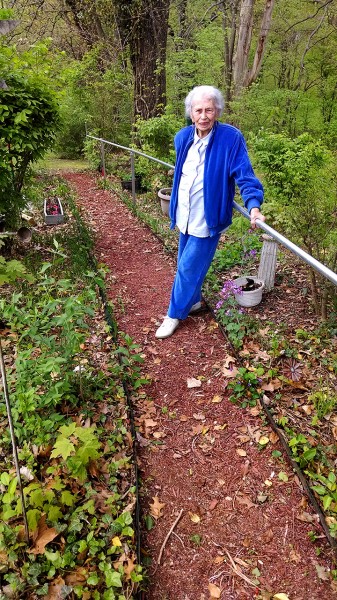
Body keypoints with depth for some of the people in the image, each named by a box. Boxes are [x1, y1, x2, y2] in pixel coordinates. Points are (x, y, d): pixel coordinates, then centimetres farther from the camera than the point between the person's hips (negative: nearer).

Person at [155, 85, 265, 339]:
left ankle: (174, 314, 19)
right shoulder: (183, 137, 0)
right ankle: (193, 301, 41)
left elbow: (244, 175, -17)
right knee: (187, 265, 18)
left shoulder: (231, 137, -16)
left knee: (188, 268, 1)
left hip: (207, 219, -6)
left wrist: (253, 206, -30)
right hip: (185, 217, 6)